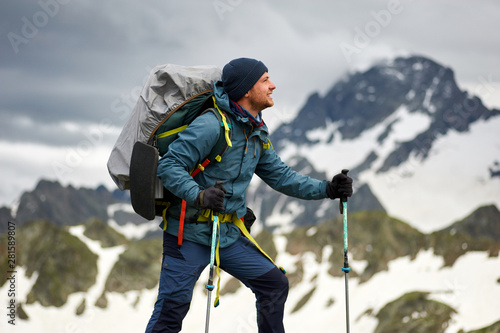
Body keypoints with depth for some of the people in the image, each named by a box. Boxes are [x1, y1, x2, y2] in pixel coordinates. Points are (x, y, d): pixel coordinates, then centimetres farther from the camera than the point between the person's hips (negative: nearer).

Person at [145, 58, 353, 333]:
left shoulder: (257, 134, 8)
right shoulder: (212, 125, -19)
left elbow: (279, 176, 16)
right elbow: (169, 166, -21)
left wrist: (327, 189, 7)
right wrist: (199, 196, -36)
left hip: (229, 236, 8)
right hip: (190, 234, -8)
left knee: (275, 284, 7)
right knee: (171, 310, -8)